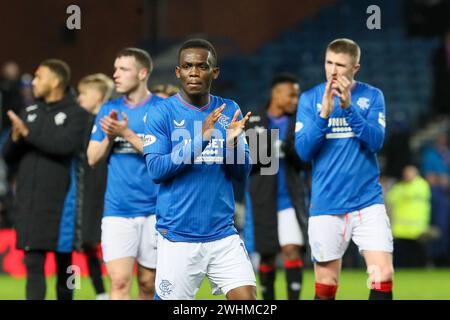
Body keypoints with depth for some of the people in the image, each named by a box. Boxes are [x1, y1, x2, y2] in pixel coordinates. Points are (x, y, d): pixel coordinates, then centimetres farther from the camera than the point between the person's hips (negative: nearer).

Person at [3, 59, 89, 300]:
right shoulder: (29, 113, 14)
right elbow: (9, 156, 14)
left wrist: (28, 133, -15)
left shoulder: (76, 114, -2)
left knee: (64, 264, 7)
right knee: (33, 263, -3)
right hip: (29, 205, 4)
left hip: (61, 203, -4)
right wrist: (16, 139, -8)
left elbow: (66, 145, -20)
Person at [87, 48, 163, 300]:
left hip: (154, 210, -2)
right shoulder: (109, 110, 9)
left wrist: (126, 133, -16)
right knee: (120, 282, -12)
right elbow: (93, 158, 10)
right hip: (117, 210, 2)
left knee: (148, 284, 8)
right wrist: (110, 137, -7)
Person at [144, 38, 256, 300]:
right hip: (178, 236, -3)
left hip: (223, 234, 3)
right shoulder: (162, 113, -3)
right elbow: (156, 170, -12)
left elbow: (242, 173, 7)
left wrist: (232, 143, -14)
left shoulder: (229, 111, 7)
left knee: (246, 298, -9)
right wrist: (200, 139, -21)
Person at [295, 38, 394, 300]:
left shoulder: (372, 96, 2)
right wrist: (324, 114, -19)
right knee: (325, 287, 4)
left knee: (383, 276, -12)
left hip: (368, 201, 0)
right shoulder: (310, 99, 2)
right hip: (326, 206, 0)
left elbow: (376, 141, -11)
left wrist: (348, 108, -22)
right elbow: (303, 150, -6)